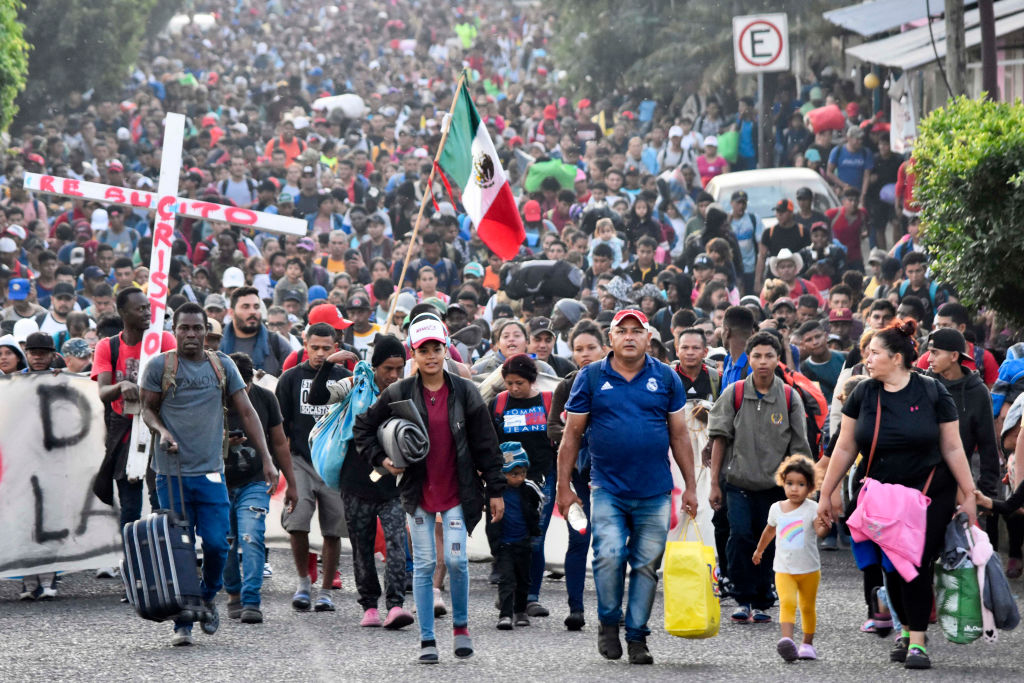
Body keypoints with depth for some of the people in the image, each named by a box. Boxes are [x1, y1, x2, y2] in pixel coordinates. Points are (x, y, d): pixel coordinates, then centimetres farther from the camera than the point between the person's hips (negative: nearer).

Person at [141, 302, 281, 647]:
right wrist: (162, 431, -14)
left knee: (216, 543, -7)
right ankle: (182, 624, 6)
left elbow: (247, 412, 9)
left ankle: (207, 598, 22)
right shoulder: (159, 366, 2)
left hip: (211, 471, 2)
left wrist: (266, 460, 2)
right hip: (172, 472, -2)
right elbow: (148, 409, 9)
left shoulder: (222, 366, 8)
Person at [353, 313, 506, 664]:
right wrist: (381, 459, -3)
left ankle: (460, 625, 14)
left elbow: (486, 445, 2)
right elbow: (363, 428, 10)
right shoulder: (399, 394, -1)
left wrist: (495, 490, 0)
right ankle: (427, 640, 8)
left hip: (457, 492, -1)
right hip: (418, 491, 1)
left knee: (456, 559, -9)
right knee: (424, 565, 2)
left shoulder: (465, 393, -1)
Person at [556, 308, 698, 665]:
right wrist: (563, 487, 2)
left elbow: (679, 435, 11)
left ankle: (637, 636, 15)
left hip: (655, 490, 2)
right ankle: (608, 623, 5)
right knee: (609, 555, -16)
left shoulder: (666, 378, 7)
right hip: (607, 487, -2)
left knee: (647, 564, 4)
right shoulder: (591, 378, 3)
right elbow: (571, 435, 5)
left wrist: (691, 487, 8)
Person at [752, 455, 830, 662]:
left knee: (808, 607, 12)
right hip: (783, 569, 1)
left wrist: (824, 528, -50)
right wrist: (759, 550, 35)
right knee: (787, 602, -19)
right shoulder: (777, 508, 2)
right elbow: (770, 530, 21)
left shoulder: (812, 509, -9)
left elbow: (819, 530, -26)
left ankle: (808, 643, 29)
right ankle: (787, 640, -35)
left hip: (809, 569, -1)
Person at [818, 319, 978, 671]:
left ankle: (917, 642, -4)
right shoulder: (863, 394, 1)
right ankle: (906, 629, 24)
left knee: (917, 564, -10)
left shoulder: (932, 393, -6)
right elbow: (845, 448, 6)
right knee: (891, 567, 4)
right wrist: (826, 494, 6)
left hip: (929, 494, -3)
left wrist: (968, 495, -3)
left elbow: (952, 448, -2)